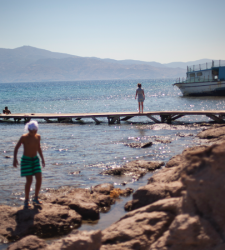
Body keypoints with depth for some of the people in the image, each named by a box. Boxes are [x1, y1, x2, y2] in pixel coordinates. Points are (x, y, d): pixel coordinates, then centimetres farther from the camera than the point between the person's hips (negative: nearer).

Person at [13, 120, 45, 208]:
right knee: (29, 180, -12)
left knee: (39, 179, -3)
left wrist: (42, 159, 17)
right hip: (26, 160, -5)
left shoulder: (38, 137, 2)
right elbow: (16, 147, -5)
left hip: (35, 159, 5)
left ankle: (36, 198, 15)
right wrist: (15, 159, -13)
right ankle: (26, 201, 2)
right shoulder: (24, 137, -13)